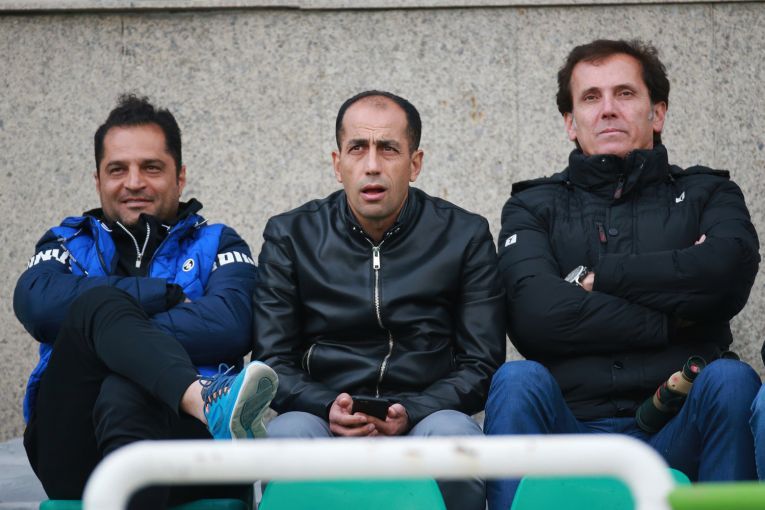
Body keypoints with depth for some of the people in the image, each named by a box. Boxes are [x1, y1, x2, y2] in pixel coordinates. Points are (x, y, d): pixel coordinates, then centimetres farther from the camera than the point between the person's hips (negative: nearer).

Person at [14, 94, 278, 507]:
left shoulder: (215, 245, 20)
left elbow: (230, 326, -6)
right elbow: (35, 303, -3)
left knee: (124, 392, -35)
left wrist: (112, 339, -11)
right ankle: (208, 403, -51)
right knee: (98, 300, -24)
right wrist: (168, 295, -3)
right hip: (74, 453, 1)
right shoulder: (68, 242, 24)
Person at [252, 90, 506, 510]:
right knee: (289, 431, -34)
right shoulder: (290, 236, 9)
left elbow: (481, 364, 5)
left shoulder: (465, 236, 7)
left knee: (451, 431, -34)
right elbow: (272, 362, 6)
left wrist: (410, 413, -14)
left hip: (424, 417, 0)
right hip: (322, 420, 0)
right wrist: (327, 408, -15)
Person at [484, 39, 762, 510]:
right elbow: (536, 312, -7)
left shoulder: (706, 193, 16)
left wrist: (593, 276, -2)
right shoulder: (534, 206, 14)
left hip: (675, 433, 1)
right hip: (571, 427, 0)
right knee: (518, 379, -29)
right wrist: (673, 322, -5)